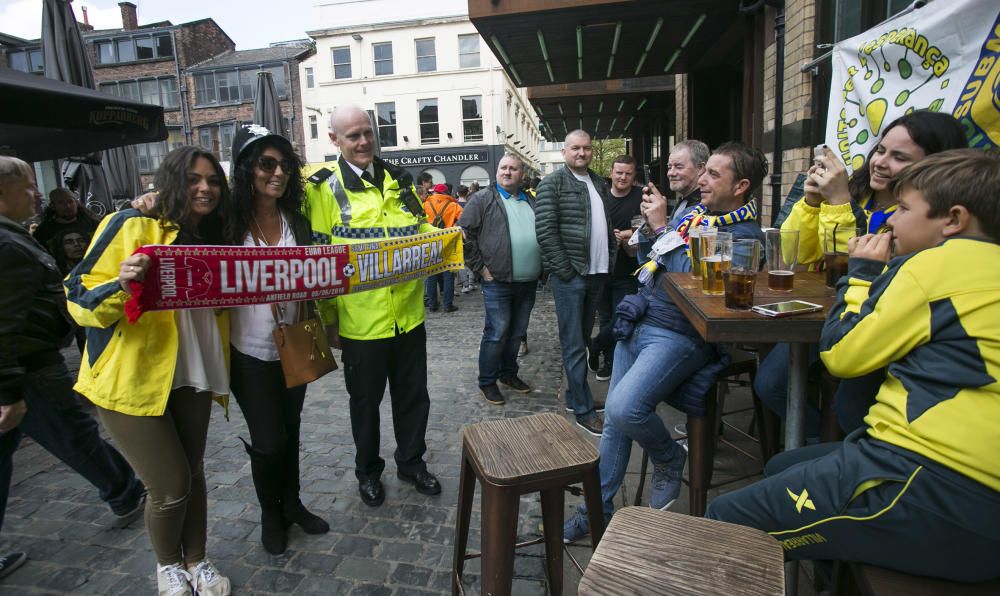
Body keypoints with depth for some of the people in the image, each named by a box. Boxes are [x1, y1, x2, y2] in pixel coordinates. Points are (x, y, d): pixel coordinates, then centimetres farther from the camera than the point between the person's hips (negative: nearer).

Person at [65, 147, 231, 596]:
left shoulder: (213, 238, 8)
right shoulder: (131, 226, -12)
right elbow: (80, 298, -15)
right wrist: (121, 287, -34)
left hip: (191, 376, 6)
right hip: (133, 379, -5)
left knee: (192, 474, 15)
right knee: (170, 486, 2)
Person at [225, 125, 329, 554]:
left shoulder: (297, 221, 3)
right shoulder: (229, 221, -9)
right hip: (250, 351, -4)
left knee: (290, 429, 17)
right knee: (269, 440, 2)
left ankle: (292, 503, 38)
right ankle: (270, 513, 30)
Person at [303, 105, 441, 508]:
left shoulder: (397, 178, 9)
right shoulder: (323, 186, -5)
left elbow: (419, 228, 17)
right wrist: (327, 312, -10)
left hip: (408, 313, 4)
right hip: (360, 319, -4)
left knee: (413, 395, 16)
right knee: (365, 400, 14)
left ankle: (411, 462, 38)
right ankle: (367, 471, 37)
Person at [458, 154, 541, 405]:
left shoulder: (532, 202, 14)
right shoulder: (483, 199, -3)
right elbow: (465, 233, -7)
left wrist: (542, 266, 14)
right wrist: (480, 267, -10)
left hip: (528, 282, 6)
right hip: (497, 281, -5)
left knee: (517, 333, 15)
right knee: (496, 334, -1)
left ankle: (509, 374, 31)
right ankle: (487, 382, 14)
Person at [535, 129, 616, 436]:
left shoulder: (599, 184, 16)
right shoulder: (553, 184, -6)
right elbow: (545, 231, -13)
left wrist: (610, 259, 10)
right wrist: (564, 269, -15)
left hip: (596, 274, 7)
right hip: (570, 276, -7)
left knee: (582, 339, 15)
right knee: (574, 344, -1)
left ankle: (575, 396, 28)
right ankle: (584, 409, 8)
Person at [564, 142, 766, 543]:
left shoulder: (743, 235, -9)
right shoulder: (693, 214, 15)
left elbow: (694, 277, -22)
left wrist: (662, 228, -14)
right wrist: (650, 223, 10)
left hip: (678, 336, -8)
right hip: (640, 323, 8)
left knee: (623, 408, -26)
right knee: (614, 419, 8)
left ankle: (670, 460, 8)